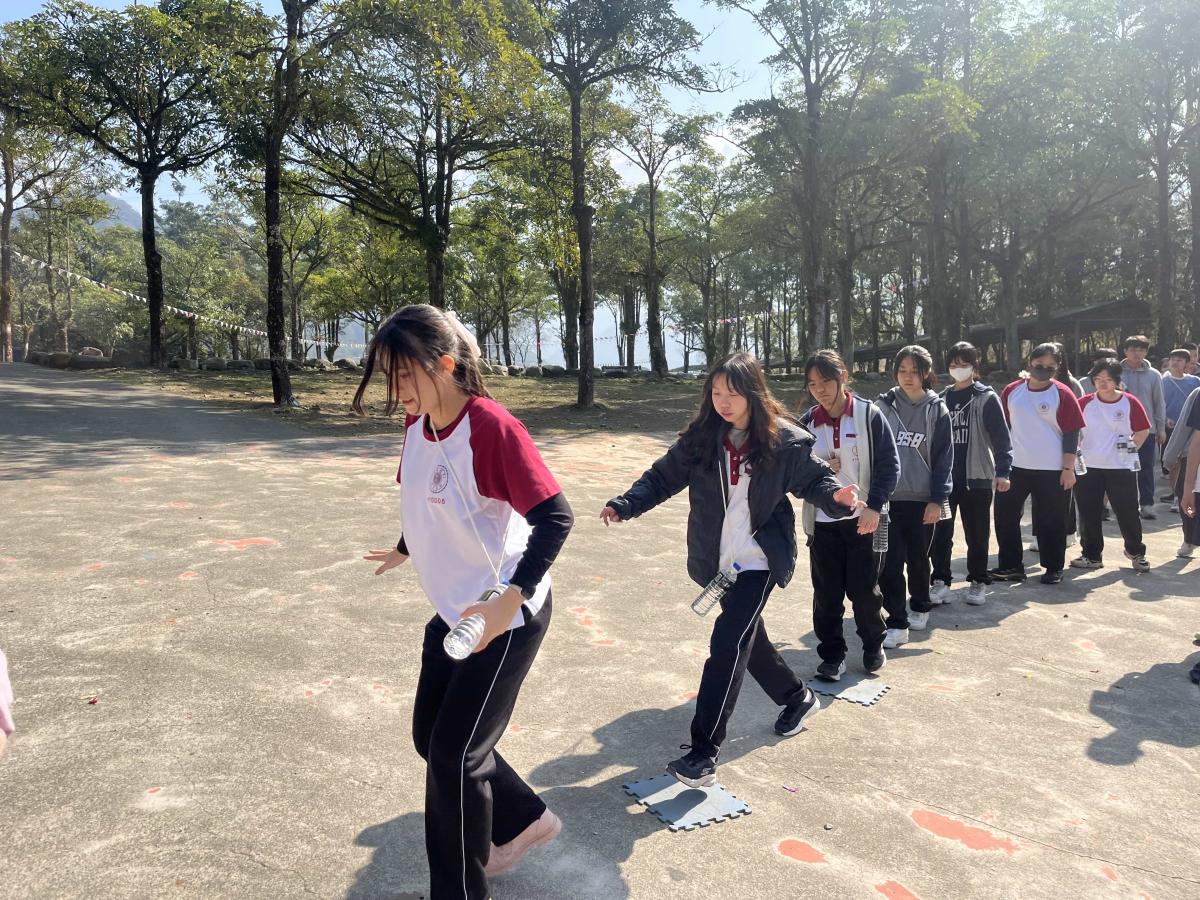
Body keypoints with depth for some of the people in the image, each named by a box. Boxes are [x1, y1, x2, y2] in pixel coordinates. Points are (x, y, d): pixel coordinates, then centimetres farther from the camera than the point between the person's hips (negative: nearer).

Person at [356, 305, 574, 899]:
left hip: (503, 617, -8)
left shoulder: (492, 429, -25)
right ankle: (525, 820, 39)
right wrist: (406, 549, 32)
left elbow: (555, 517, -26)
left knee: (455, 756, 0)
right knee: (431, 738, 17)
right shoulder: (416, 426, -1)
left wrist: (511, 598, -35)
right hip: (452, 611, 8)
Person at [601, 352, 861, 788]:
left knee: (728, 643, -14)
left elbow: (813, 479, 0)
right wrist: (625, 504, -17)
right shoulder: (700, 437, -2)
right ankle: (798, 697, 47)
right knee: (746, 637, 20)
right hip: (717, 560, 5)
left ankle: (703, 754, -8)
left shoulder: (784, 440, -10)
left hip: (759, 559, -5)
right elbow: (663, 476, -2)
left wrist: (837, 496, -22)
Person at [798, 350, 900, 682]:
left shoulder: (869, 414, -6)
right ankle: (832, 655, 21)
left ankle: (873, 645, 32)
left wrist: (875, 506, -16)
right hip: (822, 522, 2)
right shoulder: (807, 422, 2)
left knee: (865, 590, 8)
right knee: (826, 594, 5)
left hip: (863, 519, -2)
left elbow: (889, 464, -6)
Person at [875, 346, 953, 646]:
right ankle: (897, 623, 5)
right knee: (890, 562, -4)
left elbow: (944, 457, -1)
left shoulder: (937, 410, 1)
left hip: (922, 498, 0)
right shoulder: (884, 405, 2)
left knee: (918, 558, 14)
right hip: (887, 497, 0)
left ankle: (920, 607, 37)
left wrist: (938, 499, -7)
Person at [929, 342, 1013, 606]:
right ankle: (941, 580, 13)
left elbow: (1001, 437, -7)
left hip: (976, 478, -3)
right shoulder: (942, 399, 11)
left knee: (977, 535, 7)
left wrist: (1003, 471, -16)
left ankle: (978, 582, 19)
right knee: (941, 532, 4)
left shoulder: (986, 398, -2)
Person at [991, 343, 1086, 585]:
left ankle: (1054, 568, 21)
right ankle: (1010, 566, 17)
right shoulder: (1012, 391, 5)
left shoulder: (1062, 394, -6)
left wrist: (1068, 468, -10)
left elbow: (1071, 433, -7)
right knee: (1004, 515, 5)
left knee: (1051, 521, 6)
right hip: (1015, 466, 4)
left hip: (1053, 471, -4)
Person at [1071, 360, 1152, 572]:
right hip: (1088, 467, 2)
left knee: (1127, 512, 5)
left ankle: (1136, 552, 26)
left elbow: (1143, 430, 3)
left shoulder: (1130, 402, -4)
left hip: (1121, 468, -2)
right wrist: (1077, 450, 1)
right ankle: (1091, 555, 17)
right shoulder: (1085, 403, 1)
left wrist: (1130, 450, -3)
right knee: (1088, 513, 5)